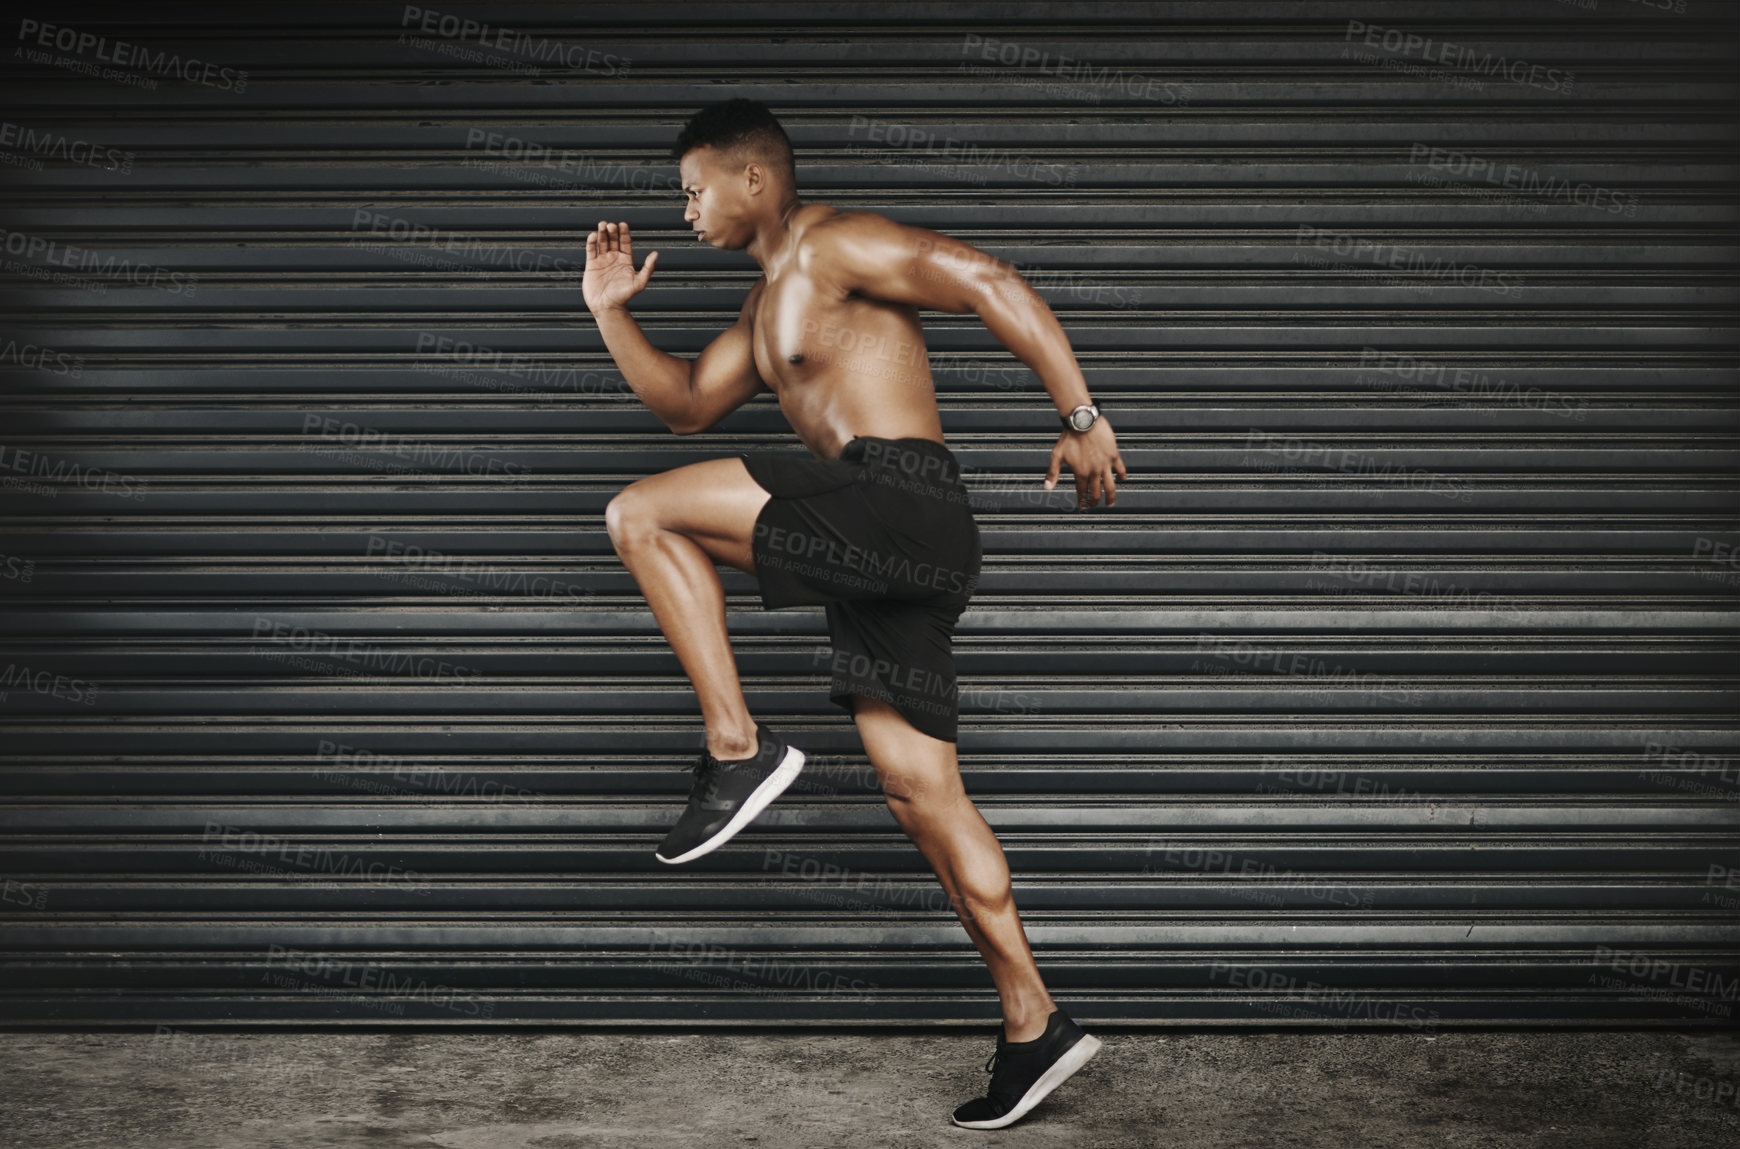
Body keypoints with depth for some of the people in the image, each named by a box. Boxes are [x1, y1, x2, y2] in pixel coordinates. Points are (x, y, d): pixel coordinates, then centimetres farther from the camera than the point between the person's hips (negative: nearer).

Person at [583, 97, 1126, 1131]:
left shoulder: (836, 244, -1)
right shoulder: (769, 303, 28)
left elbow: (994, 284, -10)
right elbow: (688, 403, 36)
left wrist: (1081, 416, -16)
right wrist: (612, 312, 27)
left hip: (899, 497, -10)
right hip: (879, 544, 10)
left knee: (642, 516, -11)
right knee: (921, 793, 6)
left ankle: (739, 749, -12)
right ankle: (1036, 1027, 10)